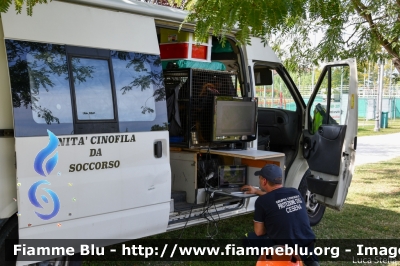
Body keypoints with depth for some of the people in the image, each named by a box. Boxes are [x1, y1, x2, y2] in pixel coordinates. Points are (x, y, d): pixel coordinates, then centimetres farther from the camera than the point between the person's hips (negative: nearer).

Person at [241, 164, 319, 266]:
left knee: (248, 239, 13)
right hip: (309, 247, 6)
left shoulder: (262, 201, -11)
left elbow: (259, 232, -1)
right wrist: (256, 191, 36)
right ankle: (307, 257, 16)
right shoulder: (295, 192, 5)